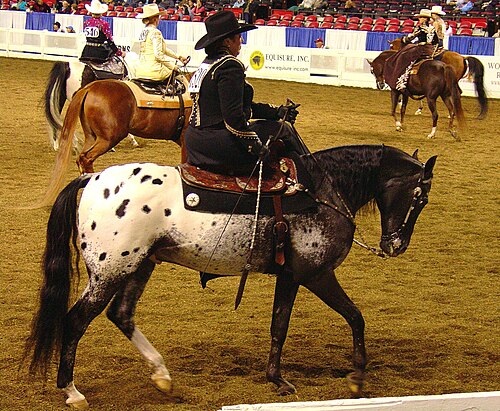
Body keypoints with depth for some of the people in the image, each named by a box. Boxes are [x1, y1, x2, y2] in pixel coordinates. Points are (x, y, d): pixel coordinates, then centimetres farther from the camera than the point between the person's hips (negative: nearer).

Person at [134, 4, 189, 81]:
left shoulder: (143, 32, 14)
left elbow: (164, 49, 22)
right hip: (153, 71, -8)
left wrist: (178, 57, 27)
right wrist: (172, 66, -9)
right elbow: (158, 55, -20)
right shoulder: (156, 32, -14)